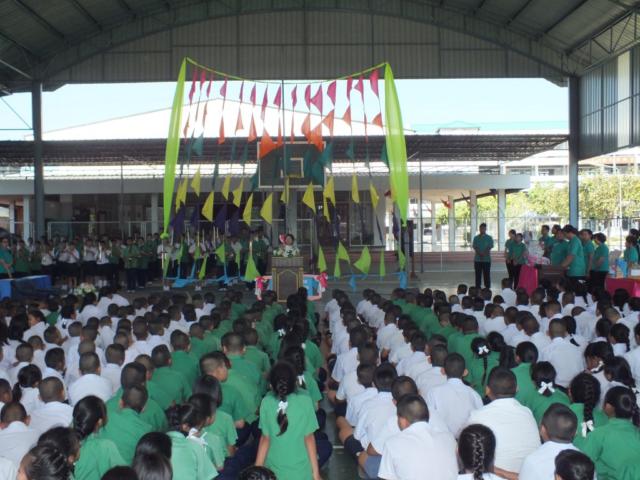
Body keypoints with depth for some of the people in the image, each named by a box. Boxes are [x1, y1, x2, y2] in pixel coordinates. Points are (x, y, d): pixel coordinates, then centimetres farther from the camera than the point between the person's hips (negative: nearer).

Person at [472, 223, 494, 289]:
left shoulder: (489, 238, 3)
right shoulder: (476, 238, 8)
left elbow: (489, 247, -7)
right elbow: (475, 247, -2)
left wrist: (484, 254, -22)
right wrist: (480, 254, -20)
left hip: (486, 259, -1)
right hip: (477, 259, 2)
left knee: (487, 275, 1)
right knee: (478, 276, 4)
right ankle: (477, 289, 9)